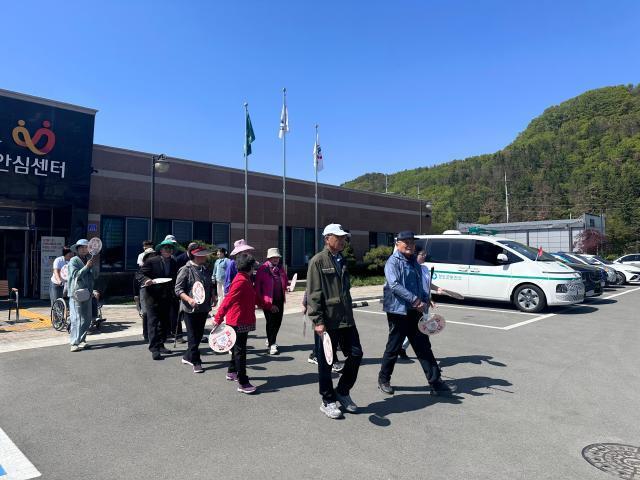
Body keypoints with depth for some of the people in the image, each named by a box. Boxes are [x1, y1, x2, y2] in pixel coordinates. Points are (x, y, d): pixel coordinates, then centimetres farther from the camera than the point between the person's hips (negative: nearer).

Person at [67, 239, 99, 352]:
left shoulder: (89, 260, 13)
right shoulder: (73, 261, -3)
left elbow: (95, 276, 7)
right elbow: (76, 275, -14)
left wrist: (95, 265, -7)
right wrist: (87, 266, -19)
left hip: (87, 293, 6)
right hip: (76, 293, -6)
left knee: (87, 319, 10)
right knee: (77, 319, -10)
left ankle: (82, 340, 21)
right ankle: (75, 343, -9)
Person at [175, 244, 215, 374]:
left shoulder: (206, 269, 9)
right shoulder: (186, 270, -12)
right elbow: (178, 289, -13)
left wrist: (213, 295, 4)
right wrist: (189, 299, -28)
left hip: (204, 308, 7)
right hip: (190, 309, -7)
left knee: (199, 335, 15)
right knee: (193, 336, 1)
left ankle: (188, 356, 33)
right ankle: (196, 362, 12)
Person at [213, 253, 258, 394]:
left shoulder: (245, 279, 10)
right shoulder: (241, 281, -22)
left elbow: (251, 298, 22)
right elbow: (228, 300, -27)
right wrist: (218, 318, -29)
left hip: (242, 320, 10)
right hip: (239, 321, -10)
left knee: (238, 348, 22)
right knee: (240, 351, -6)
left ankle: (231, 372, 38)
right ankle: (243, 383, -1)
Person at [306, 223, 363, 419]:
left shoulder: (342, 260, 13)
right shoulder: (318, 261, -9)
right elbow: (313, 294, -14)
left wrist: (349, 313, 18)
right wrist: (317, 321, -18)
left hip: (346, 319, 7)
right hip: (326, 322, -7)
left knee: (356, 354, 7)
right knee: (326, 362, 6)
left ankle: (342, 392, 27)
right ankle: (328, 401, 23)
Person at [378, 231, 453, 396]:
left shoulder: (414, 262, 15)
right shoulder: (393, 262, -10)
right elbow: (394, 285, -22)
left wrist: (425, 300, 8)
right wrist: (415, 300, -25)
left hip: (415, 311, 7)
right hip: (398, 311, -7)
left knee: (424, 347, 9)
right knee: (393, 348, 4)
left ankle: (435, 381, 15)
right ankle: (383, 380, 21)